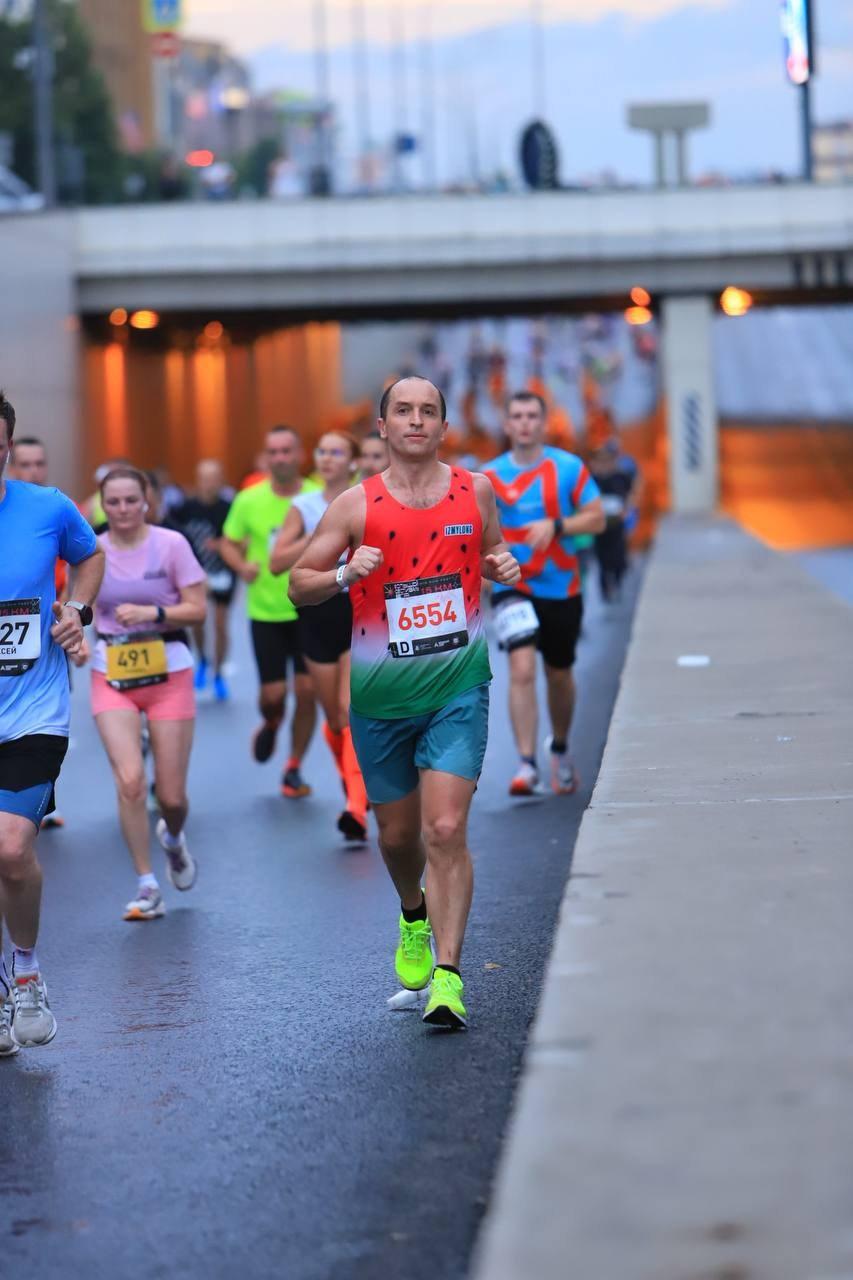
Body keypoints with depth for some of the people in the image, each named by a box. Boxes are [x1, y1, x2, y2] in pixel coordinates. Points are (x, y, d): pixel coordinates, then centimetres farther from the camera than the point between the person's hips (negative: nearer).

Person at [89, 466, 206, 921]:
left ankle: (173, 838, 40)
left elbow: (197, 609, -6)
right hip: (112, 677, 1)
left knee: (171, 795, 2)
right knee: (129, 780, -16)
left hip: (168, 673, -1)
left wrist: (153, 613, -21)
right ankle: (147, 886, -4)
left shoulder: (170, 543, -6)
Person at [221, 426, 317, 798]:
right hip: (265, 611, 0)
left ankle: (294, 768, 13)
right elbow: (228, 543, 7)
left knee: (307, 690, -3)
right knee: (273, 693, 0)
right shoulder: (249, 499, -3)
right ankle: (271, 724, 38)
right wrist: (242, 565, -13)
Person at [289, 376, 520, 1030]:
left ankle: (448, 976, -13)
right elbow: (299, 585, 2)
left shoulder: (475, 492, 2)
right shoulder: (356, 504, -2)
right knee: (398, 834, 13)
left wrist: (505, 567, -1)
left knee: (446, 830, -14)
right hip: (381, 696, 1)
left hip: (458, 688, -1)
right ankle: (414, 916, 46)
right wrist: (345, 573, -18)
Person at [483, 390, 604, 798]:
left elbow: (596, 518, -3)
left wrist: (555, 525, -18)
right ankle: (526, 764, -20)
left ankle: (560, 749, 40)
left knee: (558, 674, 15)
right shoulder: (491, 476, 0)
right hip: (512, 586, -1)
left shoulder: (569, 467, -1)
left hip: (562, 589, 1)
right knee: (522, 669, -19)